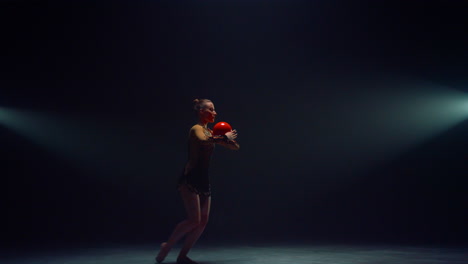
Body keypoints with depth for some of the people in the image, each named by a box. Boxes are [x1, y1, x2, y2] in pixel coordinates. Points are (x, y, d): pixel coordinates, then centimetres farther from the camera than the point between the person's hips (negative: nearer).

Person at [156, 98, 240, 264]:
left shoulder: (210, 132, 16)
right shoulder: (196, 129, -7)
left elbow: (235, 147, 19)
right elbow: (203, 141, -34)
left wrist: (227, 138, -2)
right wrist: (224, 137, -21)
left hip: (203, 181, 9)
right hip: (190, 180, -8)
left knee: (203, 222, 4)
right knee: (194, 220, -15)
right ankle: (167, 246, 4)